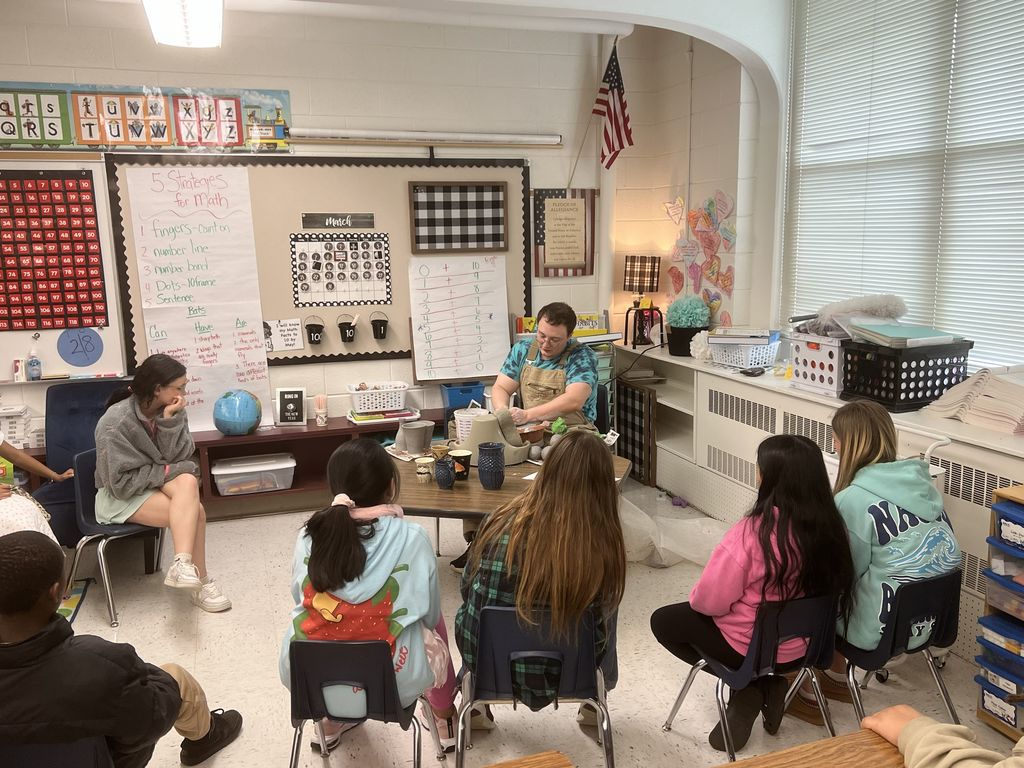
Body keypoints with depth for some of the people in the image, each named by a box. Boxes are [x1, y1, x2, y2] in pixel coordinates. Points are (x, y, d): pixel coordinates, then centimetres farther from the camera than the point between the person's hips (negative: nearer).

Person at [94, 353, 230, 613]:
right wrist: (168, 470, -20)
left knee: (188, 482, -30)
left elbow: (179, 458, -13)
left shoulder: (171, 410, -7)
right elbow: (122, 483, -23)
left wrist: (170, 422, -25)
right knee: (195, 511, -26)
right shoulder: (116, 423, -23)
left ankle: (182, 565, -31)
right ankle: (199, 581, -16)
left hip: (159, 483, 5)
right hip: (120, 496, -5)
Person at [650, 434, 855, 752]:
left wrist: (694, 596, 2)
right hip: (803, 647, 6)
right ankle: (766, 684, 12)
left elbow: (710, 602, -21)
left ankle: (749, 686, 6)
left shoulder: (751, 532, -30)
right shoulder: (830, 527, -13)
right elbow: (833, 591, 4)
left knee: (663, 621, 15)